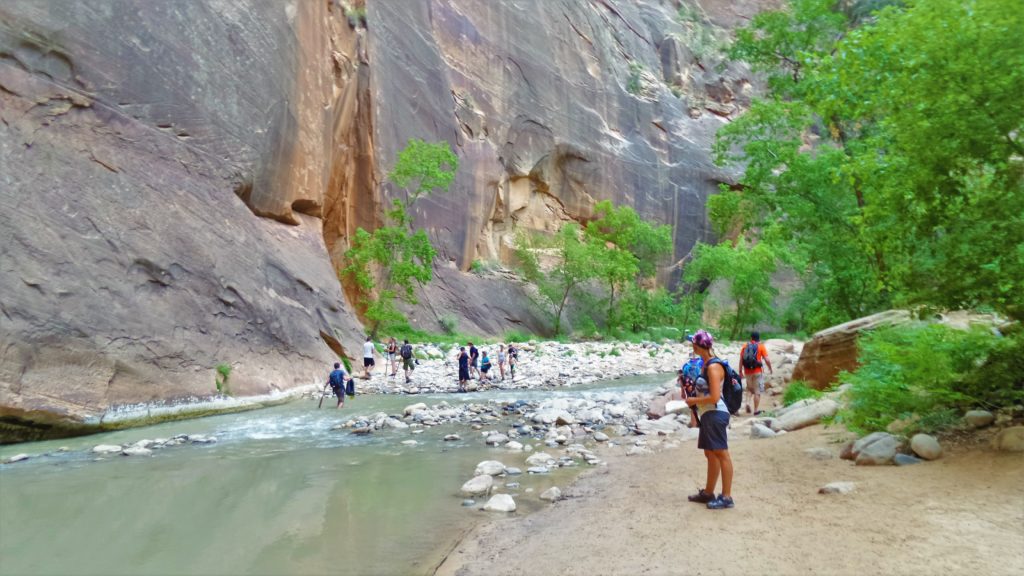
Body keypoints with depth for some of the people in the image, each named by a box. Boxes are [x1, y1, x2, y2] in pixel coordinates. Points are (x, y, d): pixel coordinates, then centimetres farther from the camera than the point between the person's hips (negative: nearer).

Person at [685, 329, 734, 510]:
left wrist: (694, 400, -11)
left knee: (721, 454, -4)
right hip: (708, 414, 10)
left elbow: (714, 397, -23)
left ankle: (726, 497, 2)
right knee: (710, 453, 16)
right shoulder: (707, 363, 11)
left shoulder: (713, 367, -18)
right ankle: (708, 492, 26)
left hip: (715, 414, -10)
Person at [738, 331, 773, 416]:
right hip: (758, 371, -3)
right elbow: (767, 359, -9)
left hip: (748, 371, 3)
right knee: (757, 391, 5)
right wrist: (770, 368, 8)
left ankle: (748, 403, 0)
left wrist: (740, 371, 8)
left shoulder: (745, 346, 3)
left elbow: (741, 359, 2)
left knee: (749, 389, 21)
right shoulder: (761, 347, -5)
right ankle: (756, 410, 8)